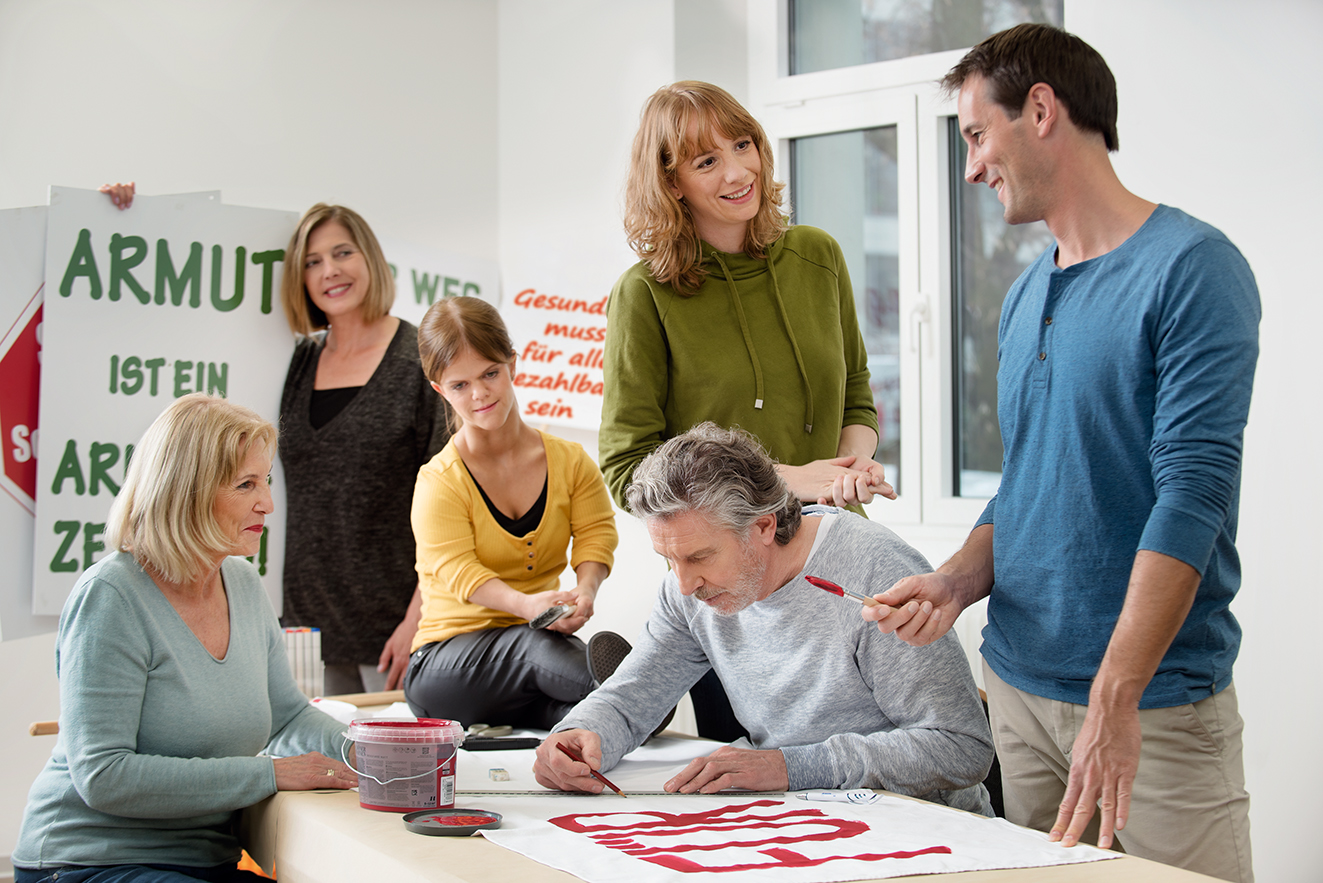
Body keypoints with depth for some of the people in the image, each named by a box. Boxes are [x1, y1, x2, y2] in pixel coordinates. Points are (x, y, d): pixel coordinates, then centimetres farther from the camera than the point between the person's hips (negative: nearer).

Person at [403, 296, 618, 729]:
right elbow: (457, 569, -16)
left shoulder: (570, 462, 8)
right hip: (449, 654, -3)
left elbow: (595, 535, 3)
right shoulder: (439, 482, -5)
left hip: (537, 638, 3)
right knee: (539, 646, -37)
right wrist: (526, 605, -37)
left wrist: (585, 591, -22)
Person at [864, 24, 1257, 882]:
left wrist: (1114, 700, -25)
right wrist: (957, 582, -3)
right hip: (1018, 687, 7)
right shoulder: (1025, 298, 12)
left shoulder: (1192, 268, -11)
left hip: (1156, 706, -7)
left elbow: (1191, 494, -19)